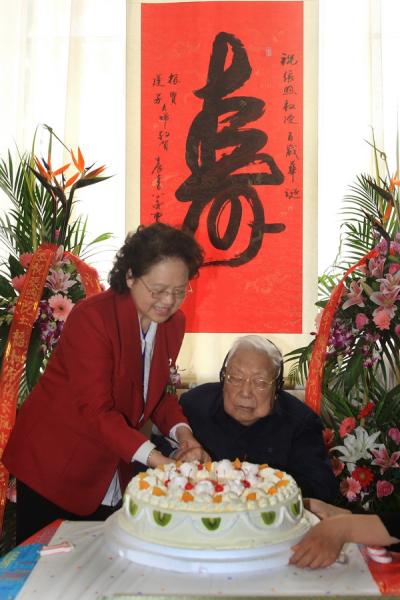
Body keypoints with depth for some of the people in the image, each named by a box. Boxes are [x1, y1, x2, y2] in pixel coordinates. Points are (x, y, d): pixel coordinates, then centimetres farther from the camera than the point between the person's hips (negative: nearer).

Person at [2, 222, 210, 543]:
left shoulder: (174, 322, -2)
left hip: (111, 475, 6)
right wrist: (155, 459, -37)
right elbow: (96, 410, -28)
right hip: (54, 468, -6)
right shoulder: (91, 317, -23)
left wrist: (181, 431, -12)